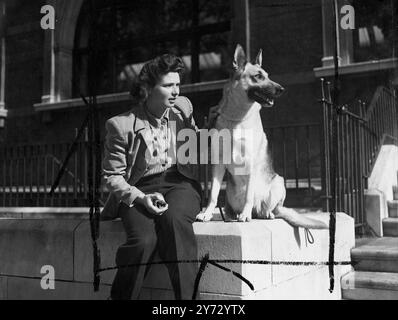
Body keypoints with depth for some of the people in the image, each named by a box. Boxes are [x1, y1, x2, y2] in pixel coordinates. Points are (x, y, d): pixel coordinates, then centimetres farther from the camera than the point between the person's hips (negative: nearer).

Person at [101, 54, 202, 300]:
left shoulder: (183, 107, 11)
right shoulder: (122, 125, -2)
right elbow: (112, 175, -1)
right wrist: (141, 197, -16)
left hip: (180, 184, 2)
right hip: (139, 191, -2)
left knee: (174, 219, -34)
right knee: (144, 240, -31)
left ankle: (187, 295, -27)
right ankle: (120, 296, -6)